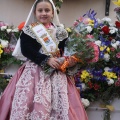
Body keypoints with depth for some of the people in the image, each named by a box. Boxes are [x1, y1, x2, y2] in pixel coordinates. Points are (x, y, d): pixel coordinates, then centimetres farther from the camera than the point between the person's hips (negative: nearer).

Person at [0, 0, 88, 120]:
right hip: (33, 71, -2)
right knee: (28, 103, -13)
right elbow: (26, 50, -6)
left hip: (56, 73, 2)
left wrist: (70, 60, -13)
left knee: (60, 104, -7)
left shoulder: (60, 32, 12)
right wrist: (46, 60, -16)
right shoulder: (28, 30, 5)